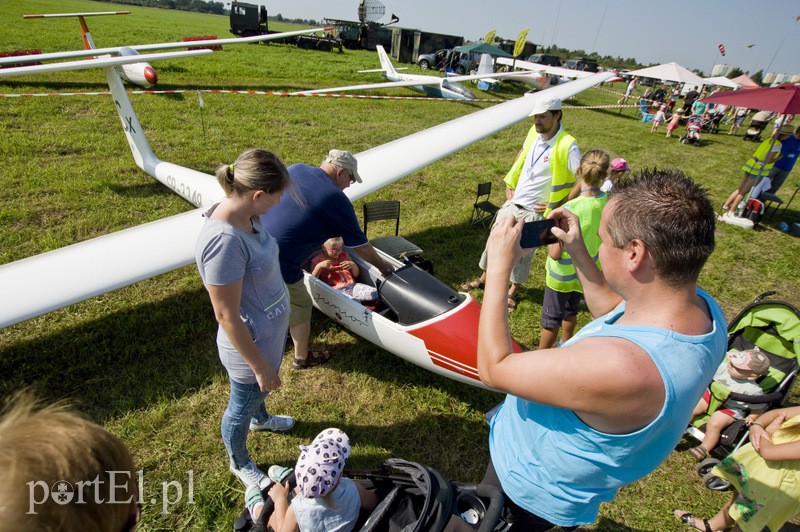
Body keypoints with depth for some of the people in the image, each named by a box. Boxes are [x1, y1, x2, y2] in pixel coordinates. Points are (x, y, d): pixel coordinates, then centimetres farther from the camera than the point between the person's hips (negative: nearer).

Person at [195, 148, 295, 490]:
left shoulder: (243, 215, -9)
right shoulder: (224, 241, -36)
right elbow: (226, 316, -27)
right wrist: (260, 366, -17)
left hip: (273, 331, 8)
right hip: (250, 345, -8)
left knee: (261, 389, 36)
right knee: (241, 407, 22)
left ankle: (260, 418, 68)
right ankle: (239, 463, 52)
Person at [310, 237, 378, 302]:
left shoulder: (344, 255, 18)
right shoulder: (317, 261, 6)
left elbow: (356, 275, 22)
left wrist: (353, 265, 0)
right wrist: (319, 266, -16)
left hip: (352, 286, 5)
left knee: (373, 292, -22)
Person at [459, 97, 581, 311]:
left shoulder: (567, 146, -20)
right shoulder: (534, 133, -1)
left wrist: (556, 205, -16)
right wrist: (509, 184, 12)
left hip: (534, 212, -6)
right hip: (512, 204, 6)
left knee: (522, 252, 9)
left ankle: (513, 290, 32)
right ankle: (484, 278, 37)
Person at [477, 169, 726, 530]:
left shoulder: (623, 365, -47)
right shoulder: (701, 305, -18)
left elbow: (494, 368, -35)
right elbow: (613, 309, 4)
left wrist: (499, 265, -29)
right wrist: (577, 251, -3)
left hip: (531, 494, -7)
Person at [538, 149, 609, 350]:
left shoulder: (570, 209, -31)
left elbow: (555, 253, -29)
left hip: (563, 275, -6)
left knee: (551, 318, 13)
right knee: (571, 310, 29)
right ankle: (565, 344, 51)